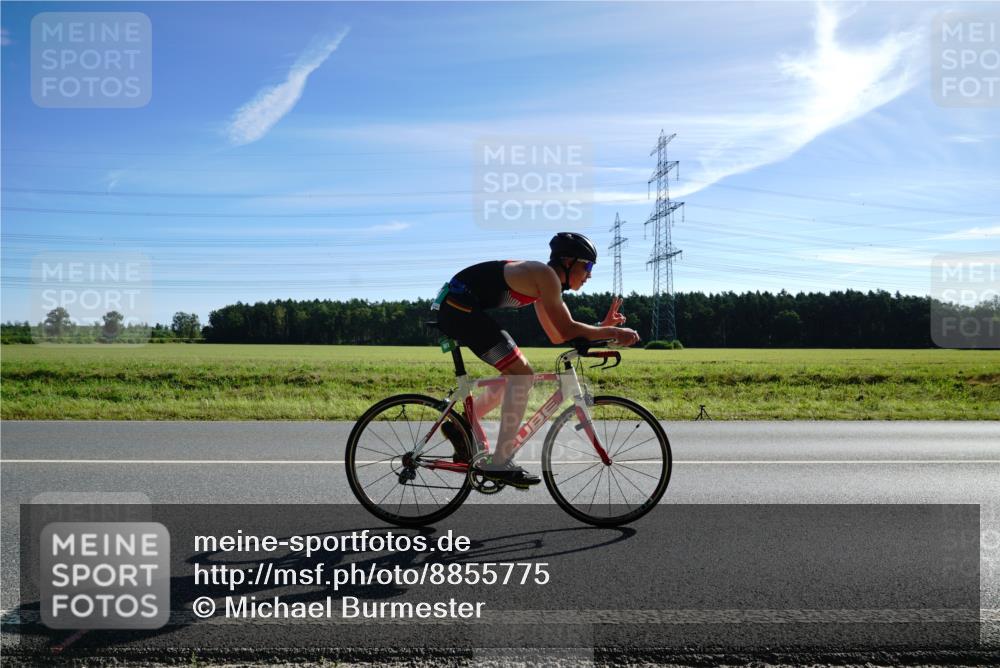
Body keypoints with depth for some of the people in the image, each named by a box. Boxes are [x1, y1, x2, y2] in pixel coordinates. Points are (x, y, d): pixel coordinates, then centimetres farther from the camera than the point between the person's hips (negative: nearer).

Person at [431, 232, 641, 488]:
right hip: (460, 307, -10)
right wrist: (613, 332, -8)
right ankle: (499, 463, -9)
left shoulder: (540, 282, 16)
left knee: (515, 374, 15)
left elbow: (557, 335, 16)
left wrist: (604, 325, 12)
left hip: (458, 310, 10)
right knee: (522, 375, -12)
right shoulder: (545, 274, -12)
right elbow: (567, 330, -17)